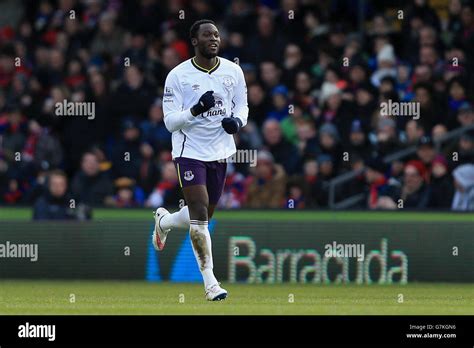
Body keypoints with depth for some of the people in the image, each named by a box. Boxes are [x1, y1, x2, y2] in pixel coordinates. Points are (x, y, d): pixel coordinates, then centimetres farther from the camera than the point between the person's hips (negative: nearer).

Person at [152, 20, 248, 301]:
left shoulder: (233, 71, 1)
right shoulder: (178, 76, -10)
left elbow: (242, 106, 12)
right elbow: (170, 122, -11)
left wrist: (237, 122, -11)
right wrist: (196, 109, -28)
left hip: (220, 151, 5)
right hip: (190, 151, -5)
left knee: (204, 217, 14)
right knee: (200, 215, -14)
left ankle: (164, 220, 46)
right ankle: (210, 281, -7)